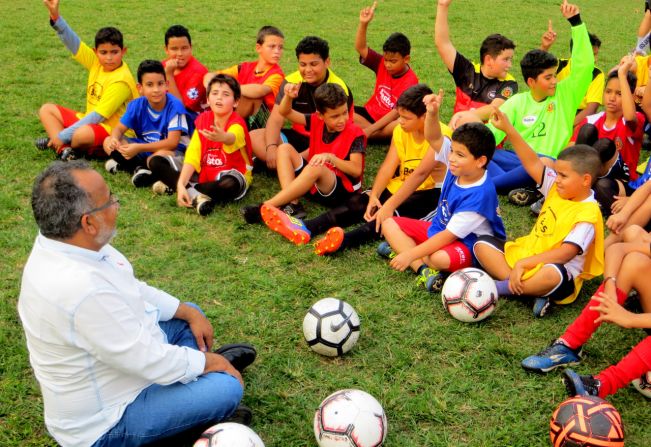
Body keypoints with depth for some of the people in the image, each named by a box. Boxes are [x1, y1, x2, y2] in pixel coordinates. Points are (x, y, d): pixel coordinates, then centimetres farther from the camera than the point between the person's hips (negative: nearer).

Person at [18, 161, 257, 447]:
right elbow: (150, 362, -28)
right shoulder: (83, 289, -38)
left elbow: (131, 289, 8)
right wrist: (209, 362, -11)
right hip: (104, 423, -9)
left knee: (188, 314, 18)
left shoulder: (63, 243, -10)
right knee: (228, 387, -18)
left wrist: (189, 313, 4)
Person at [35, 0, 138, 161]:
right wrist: (55, 15, -22)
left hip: (112, 132, -9)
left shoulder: (121, 80, -21)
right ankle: (64, 149, -14)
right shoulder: (96, 63, 0)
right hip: (90, 122, 9)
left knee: (83, 134, -40)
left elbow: (98, 116, -24)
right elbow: (73, 42, -5)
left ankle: (61, 142, -4)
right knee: (46, 109, 9)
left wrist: (63, 136, -22)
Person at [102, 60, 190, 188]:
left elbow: (172, 142, -25)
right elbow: (119, 129, 2)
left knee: (162, 156, -40)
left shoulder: (174, 106, -20)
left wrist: (139, 148, -32)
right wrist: (114, 139, -24)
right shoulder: (137, 105, -6)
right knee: (108, 142, -9)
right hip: (144, 148, 6)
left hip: (172, 151, -5)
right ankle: (140, 168, -20)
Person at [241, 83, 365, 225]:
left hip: (342, 190, -7)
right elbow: (285, 112, 3)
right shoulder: (317, 122, 1)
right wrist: (288, 96, -18)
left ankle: (265, 207, -34)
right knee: (284, 149, -6)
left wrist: (331, 158, -35)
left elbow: (357, 170, -22)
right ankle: (293, 204, -23)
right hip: (313, 184, 7)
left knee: (316, 167, -37)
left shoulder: (354, 134, -14)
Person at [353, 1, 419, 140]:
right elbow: (360, 48, -14)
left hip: (390, 122, -5)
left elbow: (397, 112, -23)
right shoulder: (381, 64, -5)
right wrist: (363, 24, -30)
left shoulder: (410, 82, -18)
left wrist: (370, 129, -31)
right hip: (371, 114, 5)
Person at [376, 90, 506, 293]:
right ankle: (423, 269, -18)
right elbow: (434, 139, -15)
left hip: (468, 243, -9)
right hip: (438, 228, 9)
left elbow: (449, 235, -28)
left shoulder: (480, 195, -30)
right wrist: (432, 113, -37)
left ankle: (403, 247, -10)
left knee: (440, 257, -42)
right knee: (389, 224, 1)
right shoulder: (457, 166, -11)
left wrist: (410, 254, -27)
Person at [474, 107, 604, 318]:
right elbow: (533, 163, -2)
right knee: (482, 244, -4)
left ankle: (502, 287, -22)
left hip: (558, 272, -9)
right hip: (528, 252, 9)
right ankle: (528, 288, -20)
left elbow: (565, 253, -26)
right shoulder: (555, 189, 4)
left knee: (552, 274, -43)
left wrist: (523, 263, -30)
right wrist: (509, 130, -12)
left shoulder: (588, 213, -18)